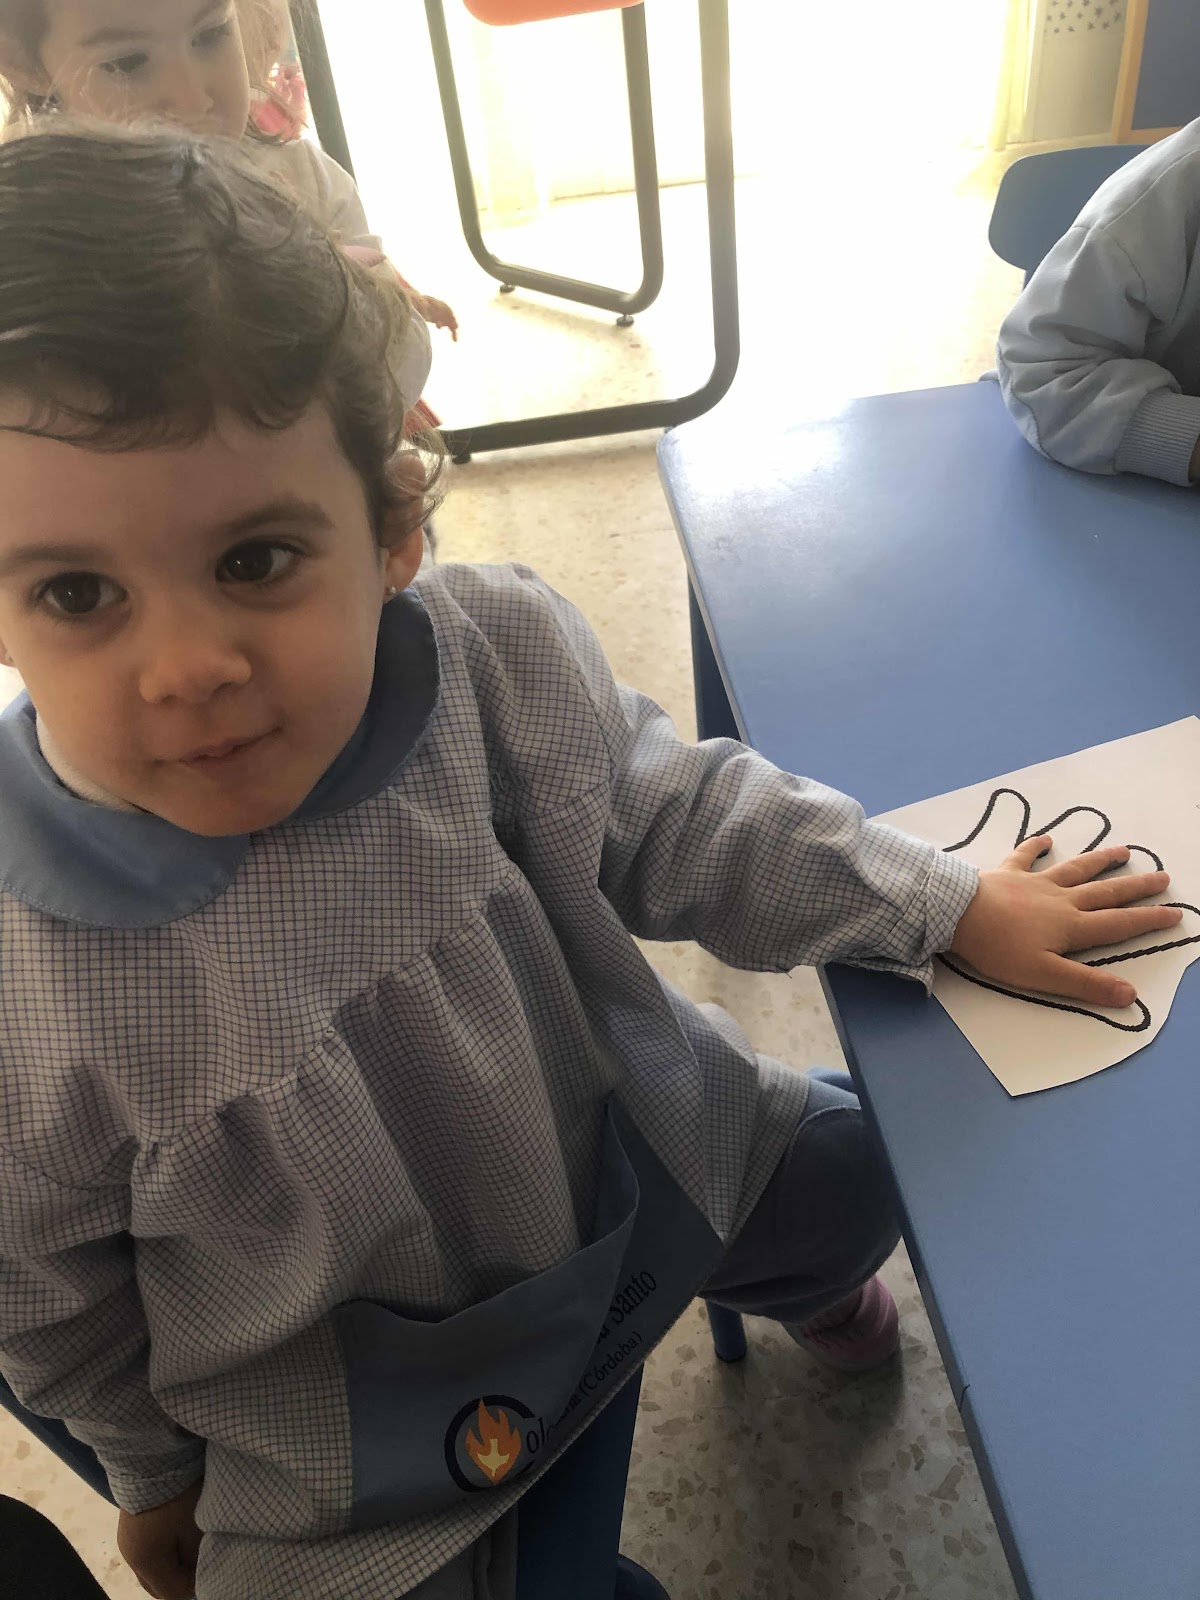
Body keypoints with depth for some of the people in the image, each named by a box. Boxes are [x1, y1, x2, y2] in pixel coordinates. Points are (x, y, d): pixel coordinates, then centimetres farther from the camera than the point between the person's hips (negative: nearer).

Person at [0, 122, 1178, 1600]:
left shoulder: (499, 658, -25)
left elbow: (675, 820, -7)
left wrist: (952, 905, -4)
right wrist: (155, 1471, 8)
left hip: (633, 1145, 3)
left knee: (855, 1171, 17)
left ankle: (796, 1283, 56)